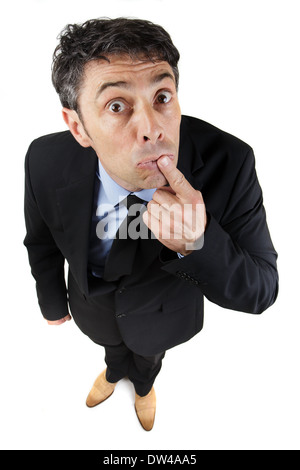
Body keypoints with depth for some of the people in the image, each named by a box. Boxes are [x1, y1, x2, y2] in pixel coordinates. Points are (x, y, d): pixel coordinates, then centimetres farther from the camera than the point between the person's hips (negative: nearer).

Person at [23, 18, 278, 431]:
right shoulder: (45, 162, -31)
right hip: (93, 308, 1)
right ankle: (115, 371, 76)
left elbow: (262, 291, -29)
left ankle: (144, 384, 74)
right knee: (112, 344, 36)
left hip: (162, 315, 0)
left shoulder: (228, 162, -37)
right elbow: (42, 242, -9)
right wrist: (53, 304, 6)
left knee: (149, 354, 34)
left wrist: (198, 243, -50)